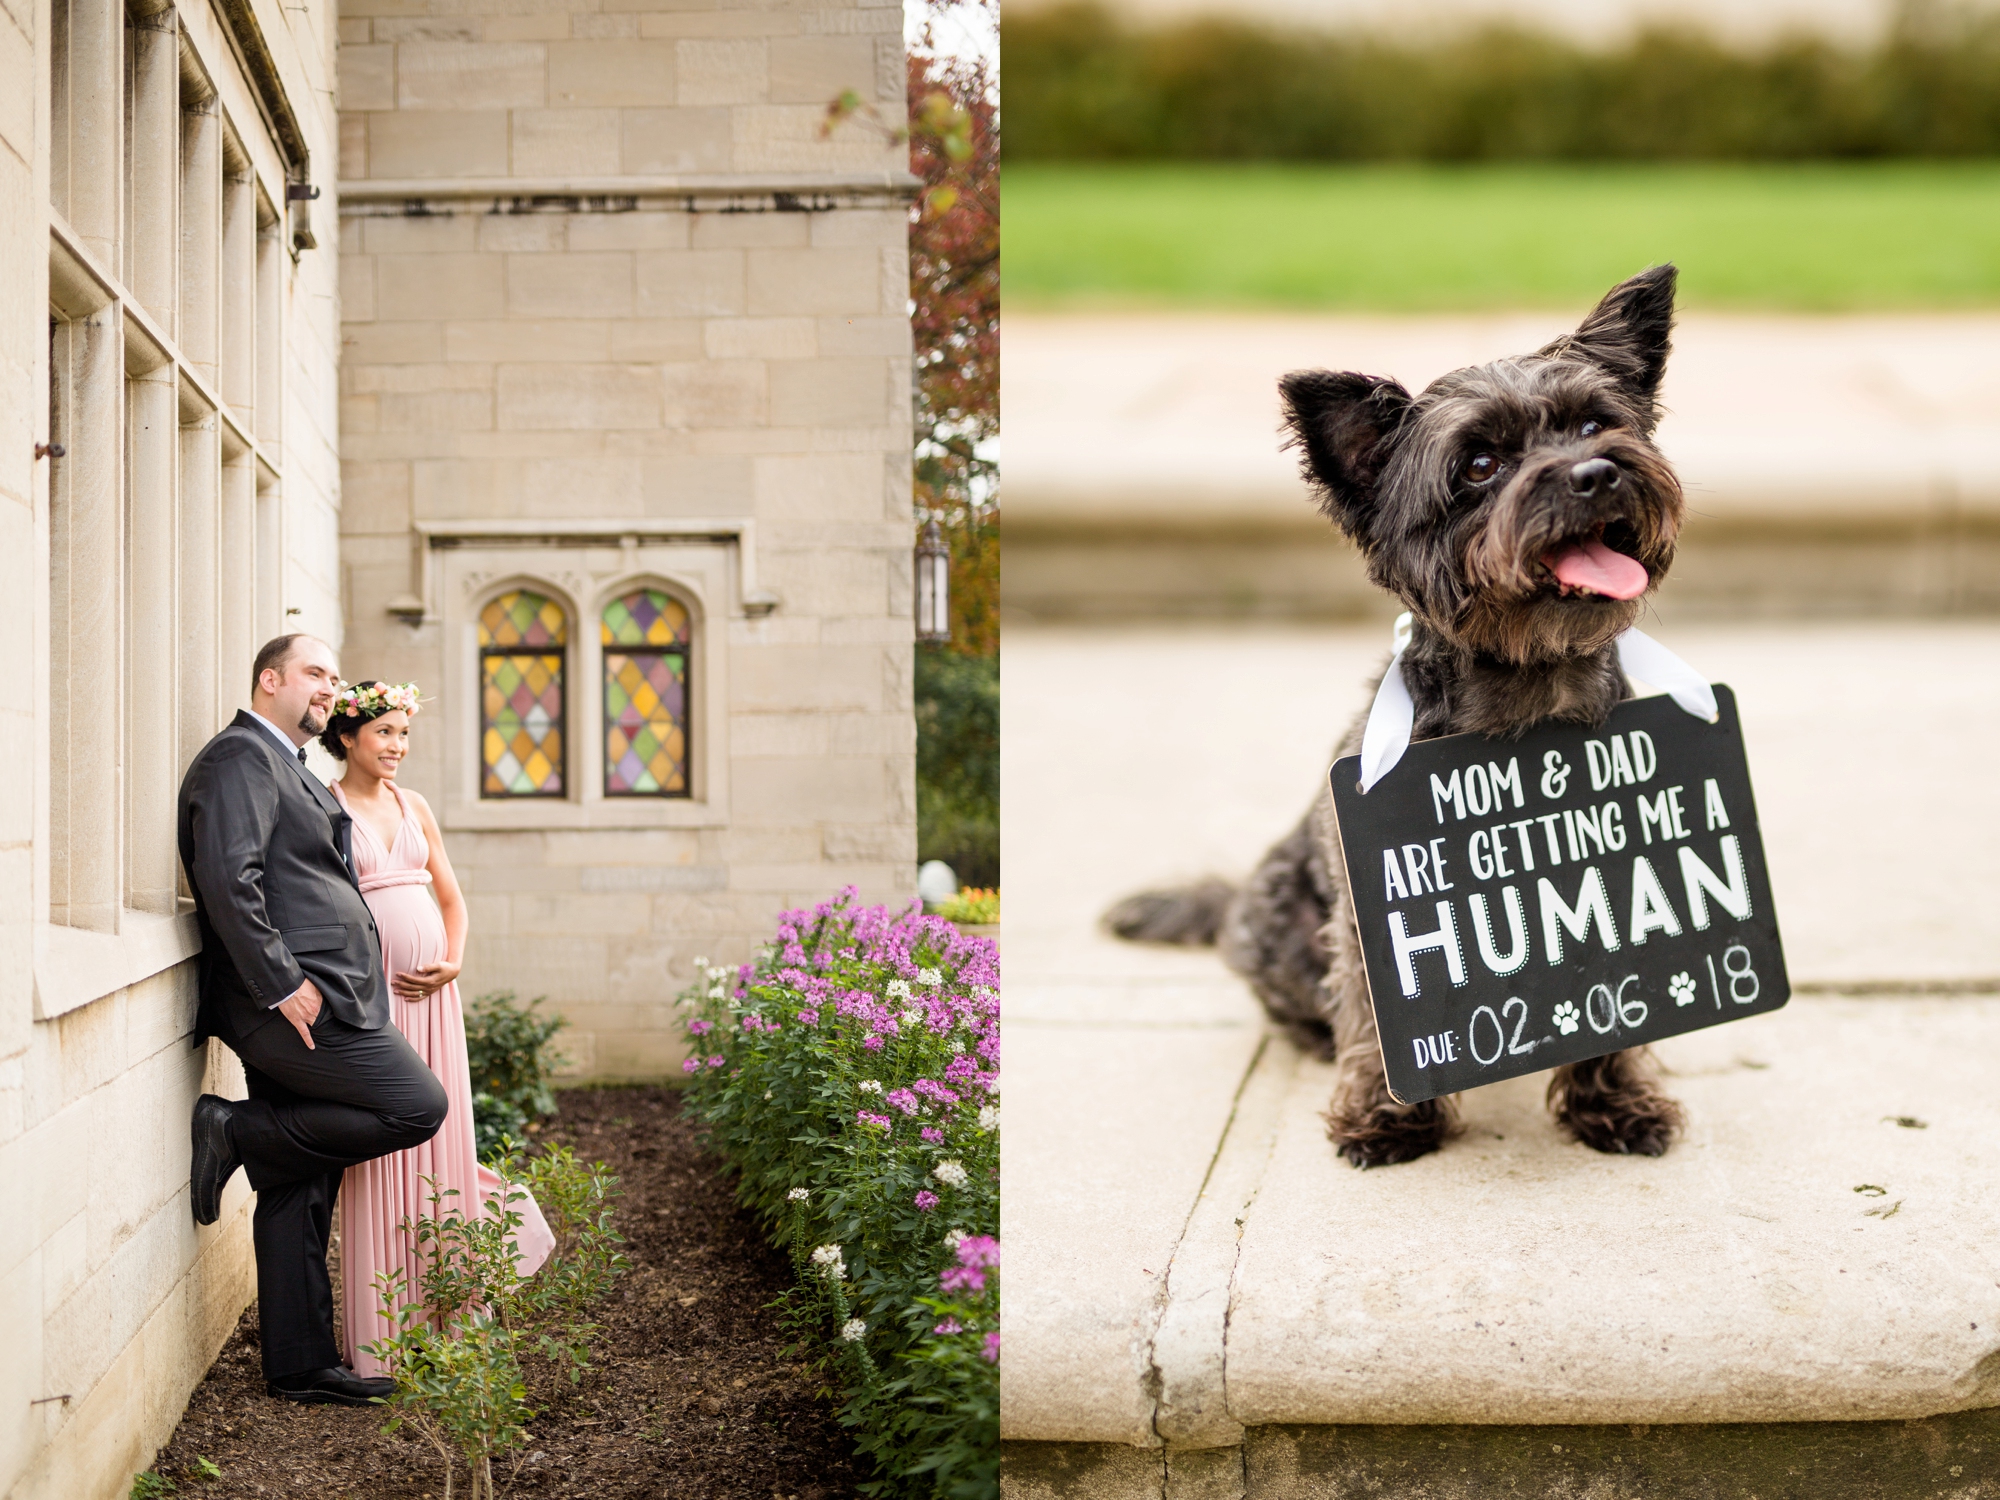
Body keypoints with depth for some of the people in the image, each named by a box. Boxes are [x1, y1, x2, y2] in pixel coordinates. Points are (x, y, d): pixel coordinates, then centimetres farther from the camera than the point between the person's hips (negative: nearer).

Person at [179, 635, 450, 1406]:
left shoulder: (287, 767, 25)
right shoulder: (240, 756, -7)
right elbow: (228, 878, -19)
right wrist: (282, 984, -21)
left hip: (303, 1007, 10)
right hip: (294, 1003, -10)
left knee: (299, 1194, 10)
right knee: (418, 1105, -11)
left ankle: (301, 1365, 15)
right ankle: (237, 1132, -4)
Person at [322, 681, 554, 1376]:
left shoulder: (415, 806, 15)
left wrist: (453, 961, 1)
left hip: (432, 990, 5)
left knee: (440, 1136, 5)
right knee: (377, 1147, -4)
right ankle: (380, 1336, 3)